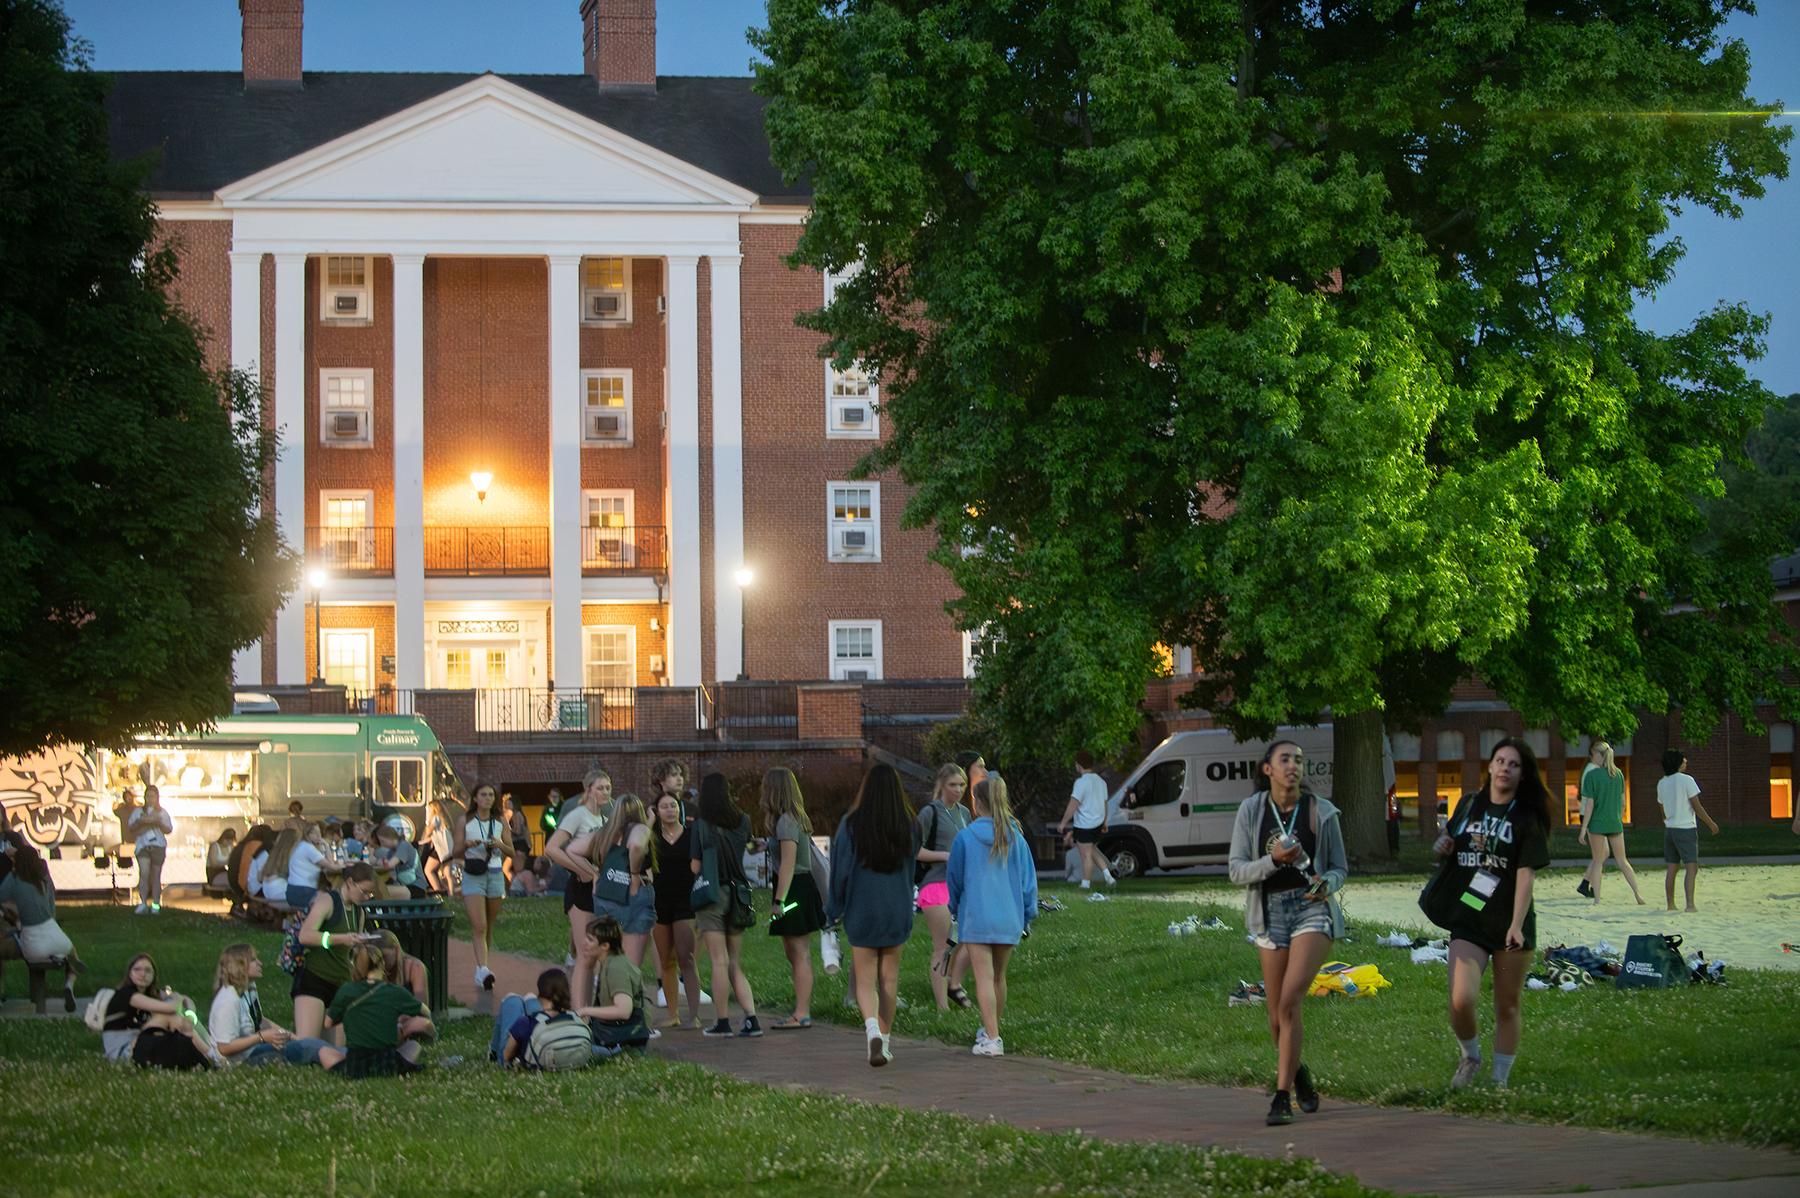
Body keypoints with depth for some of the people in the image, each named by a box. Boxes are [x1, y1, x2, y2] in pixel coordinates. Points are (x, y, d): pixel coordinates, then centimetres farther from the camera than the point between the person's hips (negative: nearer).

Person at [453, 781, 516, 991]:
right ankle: (483, 970, -27)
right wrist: (466, 845, -18)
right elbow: (455, 853, 3)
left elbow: (511, 852, 10)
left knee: (489, 927, 9)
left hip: (495, 875, 3)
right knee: (479, 926, -16)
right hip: (472, 876, -3)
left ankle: (481, 971, 20)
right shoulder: (465, 822, 1)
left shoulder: (500, 822, 7)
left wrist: (500, 845, -11)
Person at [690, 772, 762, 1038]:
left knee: (720, 963, -1)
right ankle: (751, 1018, -1)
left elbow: (695, 867, -8)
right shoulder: (742, 822, 3)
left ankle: (721, 1022, 2)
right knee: (736, 965, 10)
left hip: (712, 894, -4)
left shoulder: (701, 826, -9)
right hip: (737, 894, 4)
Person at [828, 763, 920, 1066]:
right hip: (897, 911, 2)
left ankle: (872, 1027, -22)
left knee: (865, 980, 3)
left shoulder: (851, 825, -11)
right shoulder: (908, 827, -4)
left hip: (861, 912, -2)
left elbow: (841, 869, -6)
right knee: (889, 978, 14)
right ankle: (885, 1038, 18)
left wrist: (835, 909, 4)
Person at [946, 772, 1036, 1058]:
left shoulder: (966, 837, -6)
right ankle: (991, 1030, 31)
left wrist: (954, 908, 24)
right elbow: (1028, 878, 6)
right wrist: (1028, 916, 16)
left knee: (984, 978, -6)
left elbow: (954, 877, 6)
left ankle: (991, 1039, -13)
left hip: (976, 917, -4)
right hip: (1009, 917, 4)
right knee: (999, 976, 17)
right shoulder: (1015, 838, 2)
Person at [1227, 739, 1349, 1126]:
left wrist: (1326, 885, -15)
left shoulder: (1321, 811, 0)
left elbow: (1339, 868, 8)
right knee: (1277, 1018, 6)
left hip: (1313, 908, -2)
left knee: (1289, 1003, -18)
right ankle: (1298, 1073, 37)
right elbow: (1237, 871, -1)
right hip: (1270, 911, 2)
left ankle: (1282, 1097, -12)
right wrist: (1274, 860, -19)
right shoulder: (1251, 810, 1)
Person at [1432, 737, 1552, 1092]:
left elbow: (1526, 873, -10)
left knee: (1507, 1007, 6)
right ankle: (1470, 1056, 13)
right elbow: (1451, 839, 27)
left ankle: (1500, 1080, 21)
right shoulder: (1468, 805, 9)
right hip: (1468, 920, 2)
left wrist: (1516, 925, -21)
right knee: (1461, 1000, -15)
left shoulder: (1527, 818, -2)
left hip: (1510, 923, -2)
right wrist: (1441, 845, 2)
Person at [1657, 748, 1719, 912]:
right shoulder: (1686, 780, -11)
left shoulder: (1661, 783, 8)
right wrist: (1711, 823, -1)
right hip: (1686, 829, -6)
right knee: (1692, 868, -6)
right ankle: (1690, 904, -15)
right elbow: (1697, 807, -11)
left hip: (1669, 829, 6)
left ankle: (1670, 904, 11)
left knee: (1671, 868, 10)